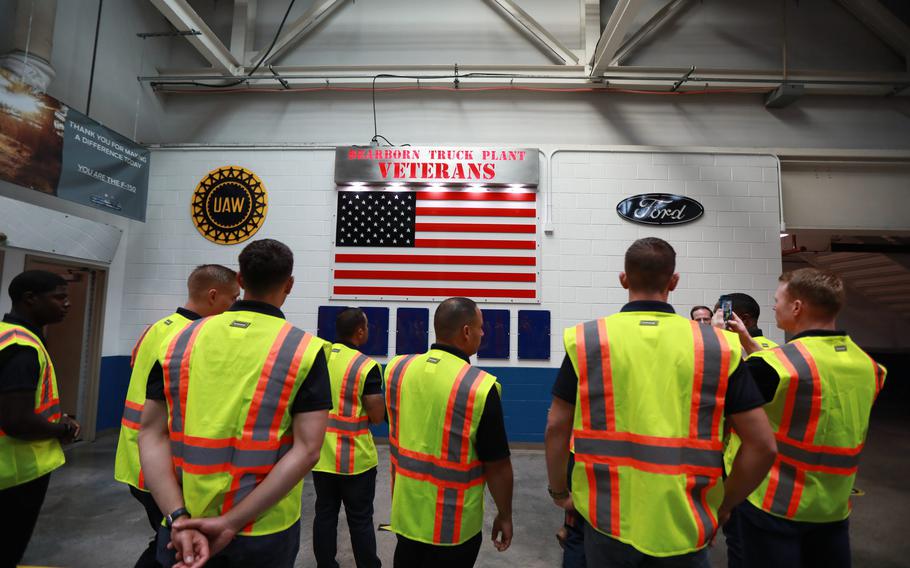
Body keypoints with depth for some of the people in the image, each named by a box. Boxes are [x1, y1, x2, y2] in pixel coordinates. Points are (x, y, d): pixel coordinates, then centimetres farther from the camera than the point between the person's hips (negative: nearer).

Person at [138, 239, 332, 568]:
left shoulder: (181, 339, -1)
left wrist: (179, 517, -11)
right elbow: (306, 451, -18)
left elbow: (151, 435, -4)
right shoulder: (305, 349, -12)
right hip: (263, 531, -2)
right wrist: (231, 523, -16)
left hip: (184, 526, 2)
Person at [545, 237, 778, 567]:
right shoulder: (717, 346, -6)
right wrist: (723, 505, 10)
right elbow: (762, 445, -4)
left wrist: (559, 492, 10)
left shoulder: (586, 340, -9)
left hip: (607, 519, 0)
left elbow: (556, 429, -5)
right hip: (685, 526, 1)